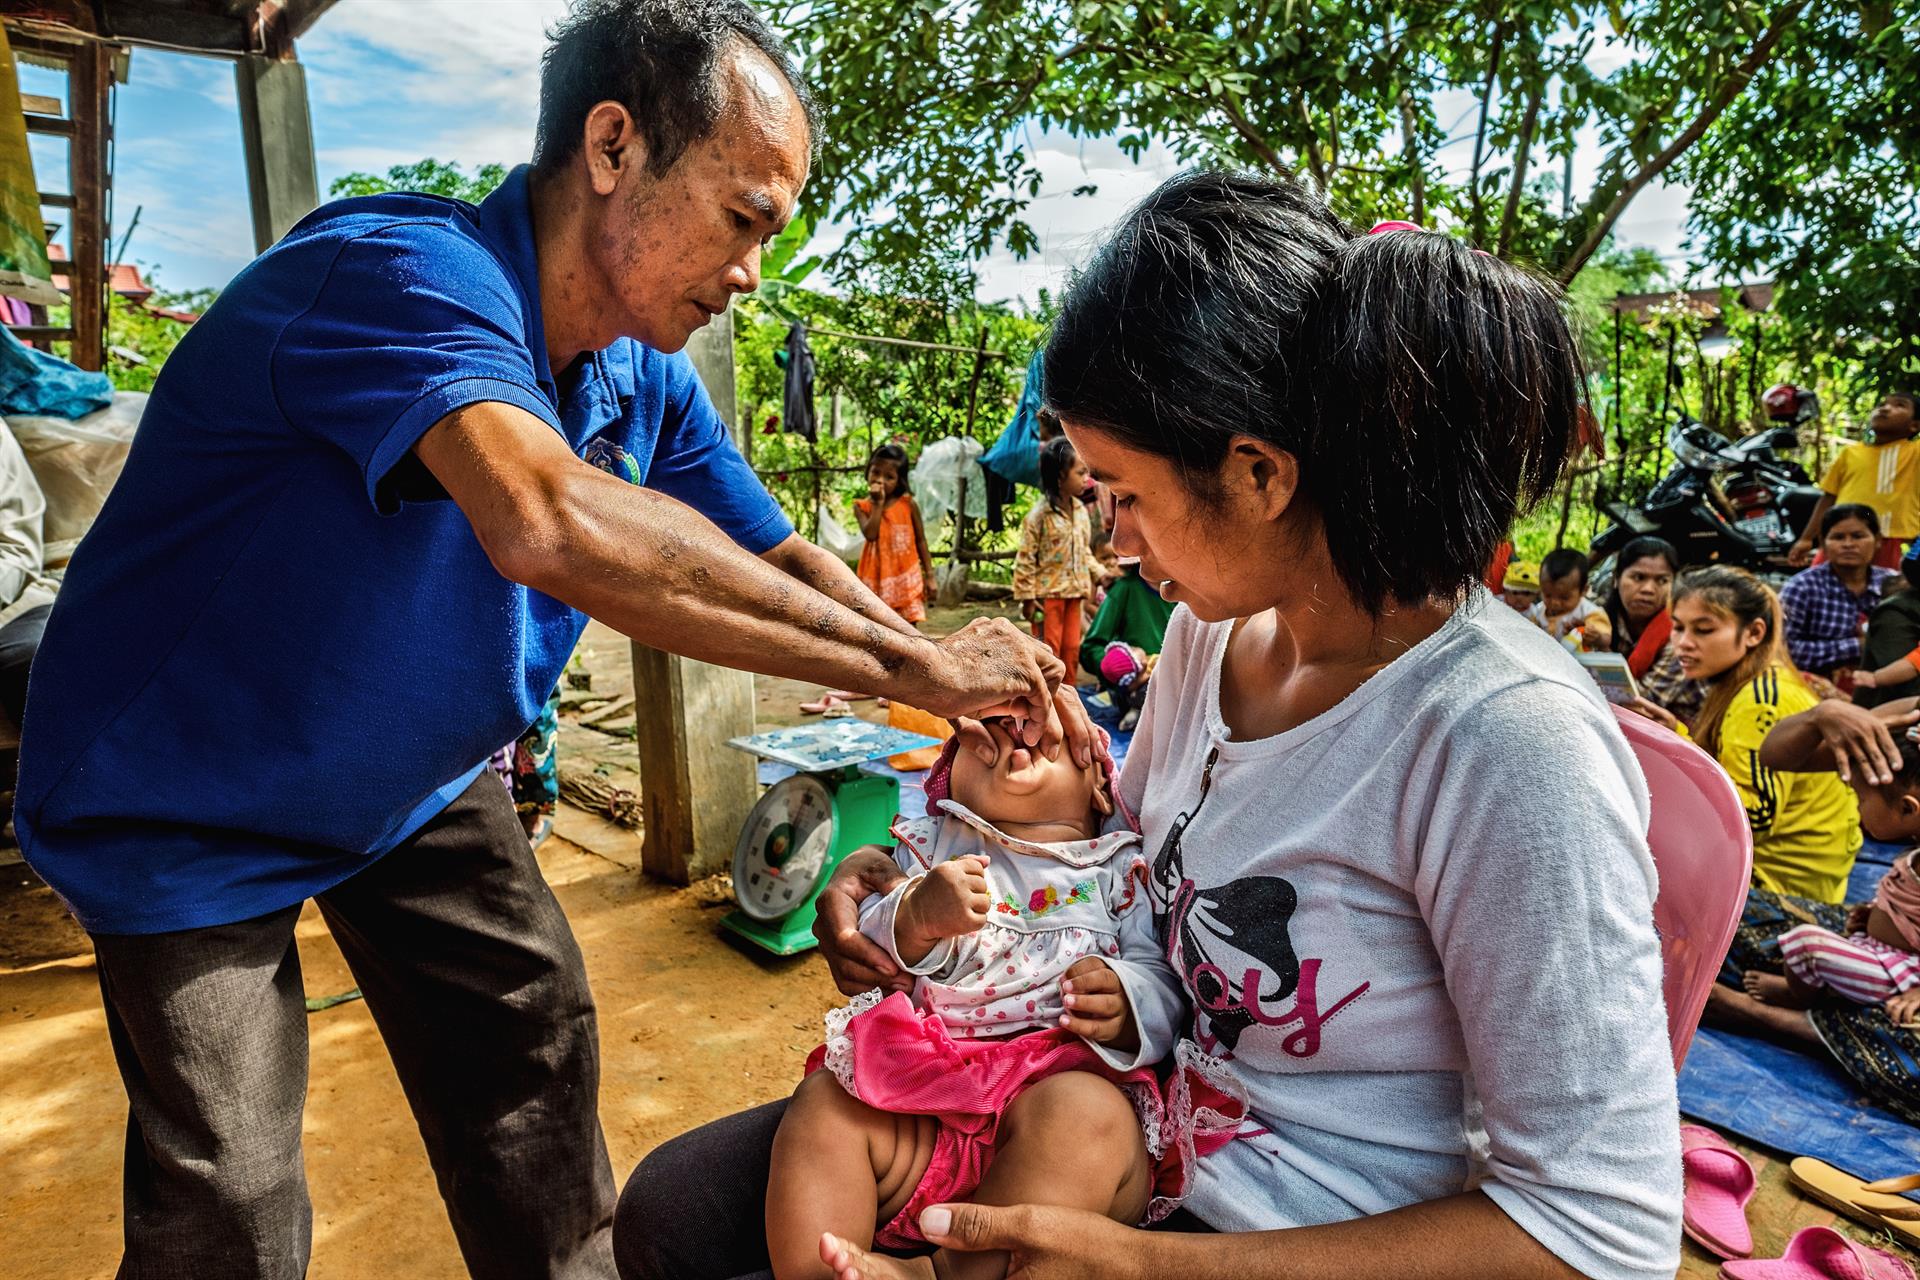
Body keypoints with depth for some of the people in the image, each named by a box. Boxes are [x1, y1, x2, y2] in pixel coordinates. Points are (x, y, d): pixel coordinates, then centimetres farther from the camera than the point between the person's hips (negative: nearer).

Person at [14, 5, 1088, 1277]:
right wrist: (908, 665, -45)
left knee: (534, 1041, 9)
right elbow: (552, 524, -51)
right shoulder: (402, 270, -33)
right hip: (188, 810, -6)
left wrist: (974, 691, -18)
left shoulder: (646, 381, -8)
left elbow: (779, 560, -3)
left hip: (419, 781, 6)